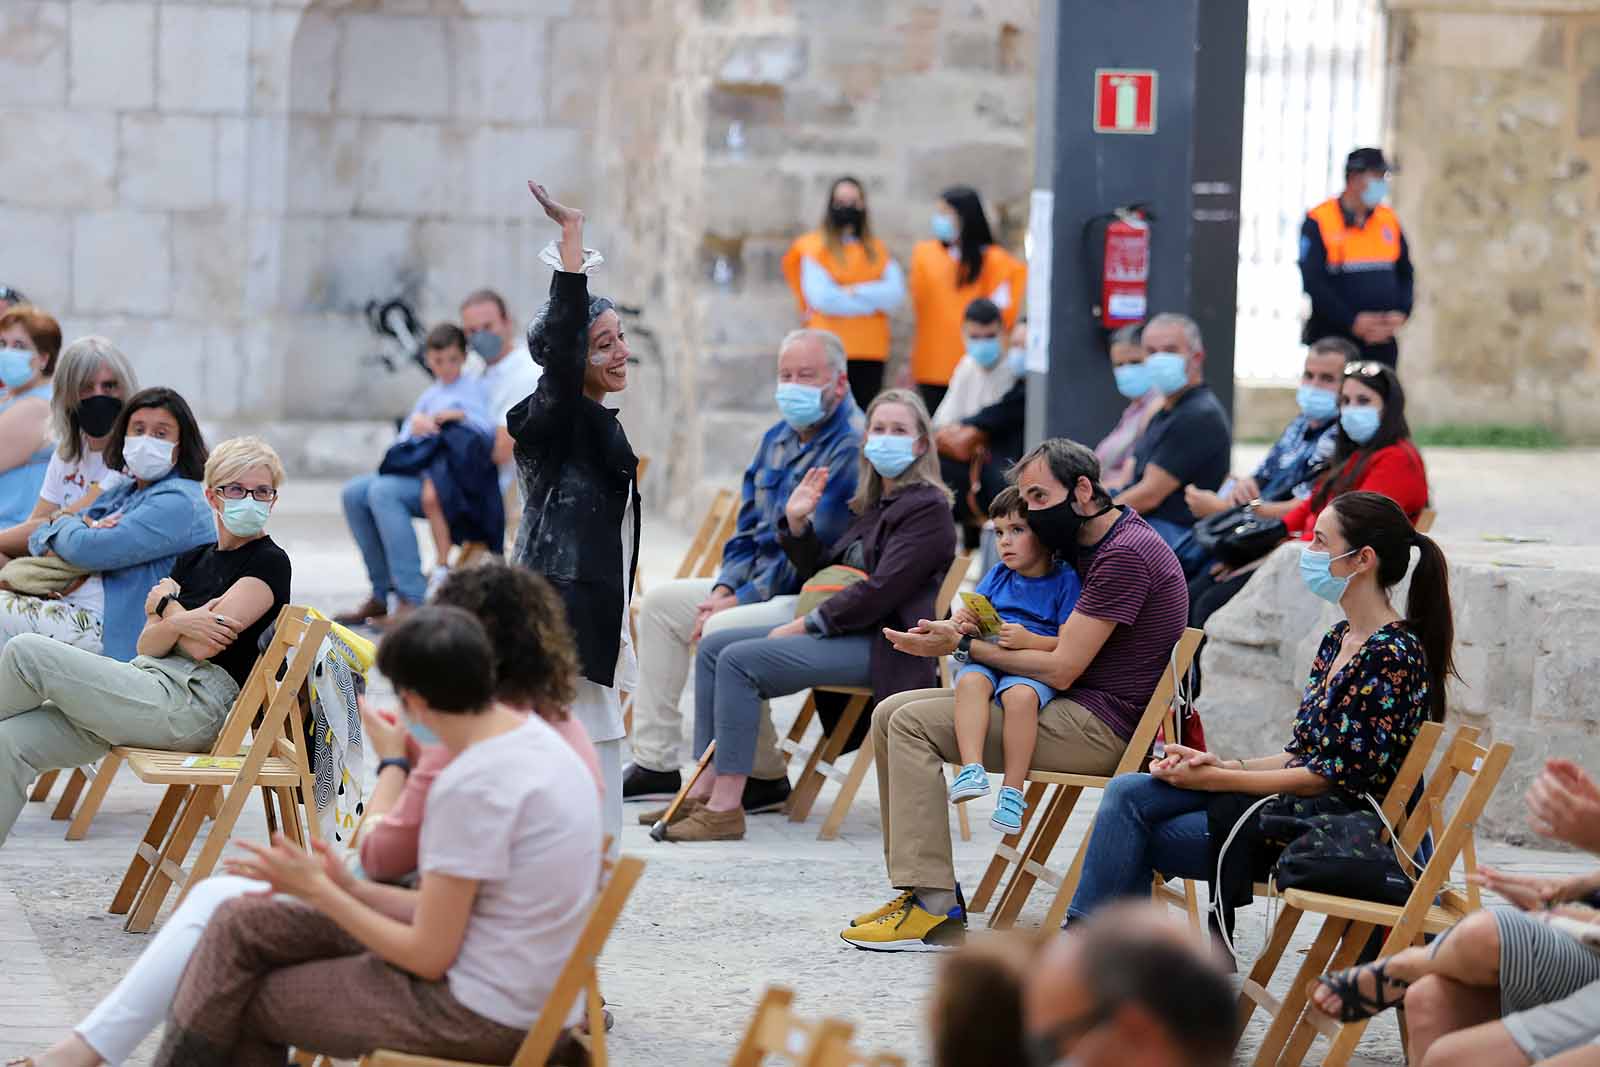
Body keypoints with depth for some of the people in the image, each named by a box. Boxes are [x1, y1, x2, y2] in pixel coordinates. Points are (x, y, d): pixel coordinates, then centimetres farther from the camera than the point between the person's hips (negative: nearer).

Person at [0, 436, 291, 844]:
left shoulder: (269, 562, -2)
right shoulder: (194, 558, 22)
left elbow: (202, 647, -12)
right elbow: (147, 645, 10)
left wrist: (166, 603, 6)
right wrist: (181, 621, -12)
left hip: (191, 707, -8)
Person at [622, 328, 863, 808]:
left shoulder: (851, 448, -18)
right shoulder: (778, 439, 13)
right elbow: (749, 529, 19)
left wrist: (740, 601, -18)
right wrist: (724, 589, 0)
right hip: (759, 588, 10)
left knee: (723, 631, -31)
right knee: (660, 602, 9)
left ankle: (765, 779, -15)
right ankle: (655, 764, 7)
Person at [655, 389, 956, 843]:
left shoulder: (927, 509, -9)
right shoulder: (872, 504, 21)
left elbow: (883, 590, -18)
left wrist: (807, 624, -15)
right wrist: (797, 523, 9)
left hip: (884, 645, -10)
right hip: (847, 632, 10)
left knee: (740, 660, -22)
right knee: (714, 647, 1)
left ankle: (725, 808, -24)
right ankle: (704, 790, -6)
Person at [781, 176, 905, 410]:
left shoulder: (877, 250, 15)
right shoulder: (815, 246, 3)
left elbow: (896, 293, 1)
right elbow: (821, 296, -10)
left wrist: (855, 292, -11)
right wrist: (873, 301, -4)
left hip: (871, 354, 4)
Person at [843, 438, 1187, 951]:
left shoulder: (1126, 553, -16)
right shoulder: (1091, 546, 17)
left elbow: (1061, 669, -18)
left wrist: (964, 647, -9)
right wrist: (962, 634, -2)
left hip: (1102, 726, -10)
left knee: (912, 724, -19)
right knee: (890, 714, 3)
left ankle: (936, 909, -23)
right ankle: (918, 885, -1)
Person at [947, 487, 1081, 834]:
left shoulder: (1065, 580, 1)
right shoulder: (999, 575, 19)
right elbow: (975, 616, 18)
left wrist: (1029, 641, -22)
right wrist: (962, 620, -6)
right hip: (986, 660, 4)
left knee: (1020, 695, -37)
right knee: (971, 681, -32)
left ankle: (1013, 792, -32)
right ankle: (971, 770, -44)